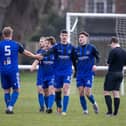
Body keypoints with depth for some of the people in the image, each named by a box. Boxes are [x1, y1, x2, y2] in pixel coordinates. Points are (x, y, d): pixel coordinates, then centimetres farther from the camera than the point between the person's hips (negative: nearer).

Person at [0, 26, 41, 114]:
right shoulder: (15, 44, 0)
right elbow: (26, 52, 14)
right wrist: (35, 56, 30)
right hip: (13, 71, -1)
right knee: (16, 90, 6)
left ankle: (8, 108, 10)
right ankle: (10, 106, -9)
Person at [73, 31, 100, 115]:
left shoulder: (91, 47, -3)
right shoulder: (77, 49, 7)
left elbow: (97, 57, 3)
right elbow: (75, 60, 18)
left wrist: (95, 64, -13)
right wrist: (76, 71, 10)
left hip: (89, 73, -4)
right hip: (79, 74, 4)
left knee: (87, 93, -10)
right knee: (81, 93, -1)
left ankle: (94, 103, 19)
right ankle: (85, 110, 11)